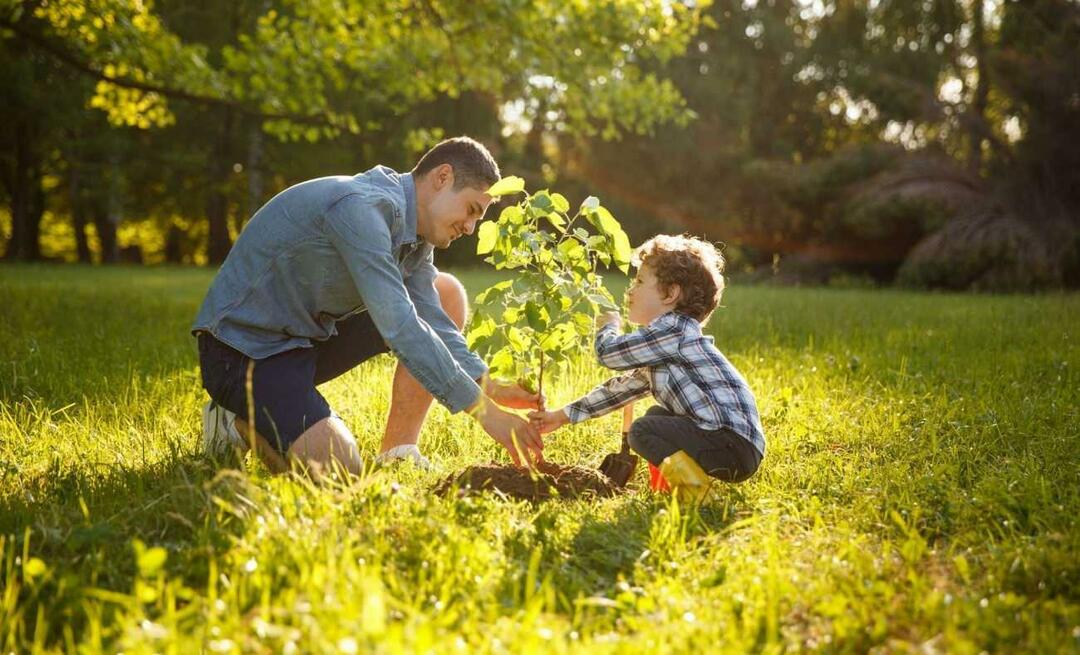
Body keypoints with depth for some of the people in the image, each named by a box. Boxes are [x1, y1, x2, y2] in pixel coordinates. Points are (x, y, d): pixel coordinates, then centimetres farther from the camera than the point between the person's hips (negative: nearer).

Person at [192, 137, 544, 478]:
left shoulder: (414, 230, 4)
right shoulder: (361, 207, -26)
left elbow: (432, 321, 0)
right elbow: (399, 326, -33)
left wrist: (490, 387, -16)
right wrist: (483, 409, -32)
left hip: (312, 333, 10)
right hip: (244, 345, -10)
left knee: (447, 295, 3)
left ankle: (397, 453, 2)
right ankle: (241, 421, 2)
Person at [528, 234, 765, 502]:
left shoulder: (674, 329, -11)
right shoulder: (660, 346, 21)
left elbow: (609, 353, -13)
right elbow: (623, 387, 27)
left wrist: (608, 326, 11)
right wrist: (563, 416, 26)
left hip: (737, 444, -10)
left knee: (642, 431, -15)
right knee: (656, 416, 25)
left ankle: (693, 487, -16)